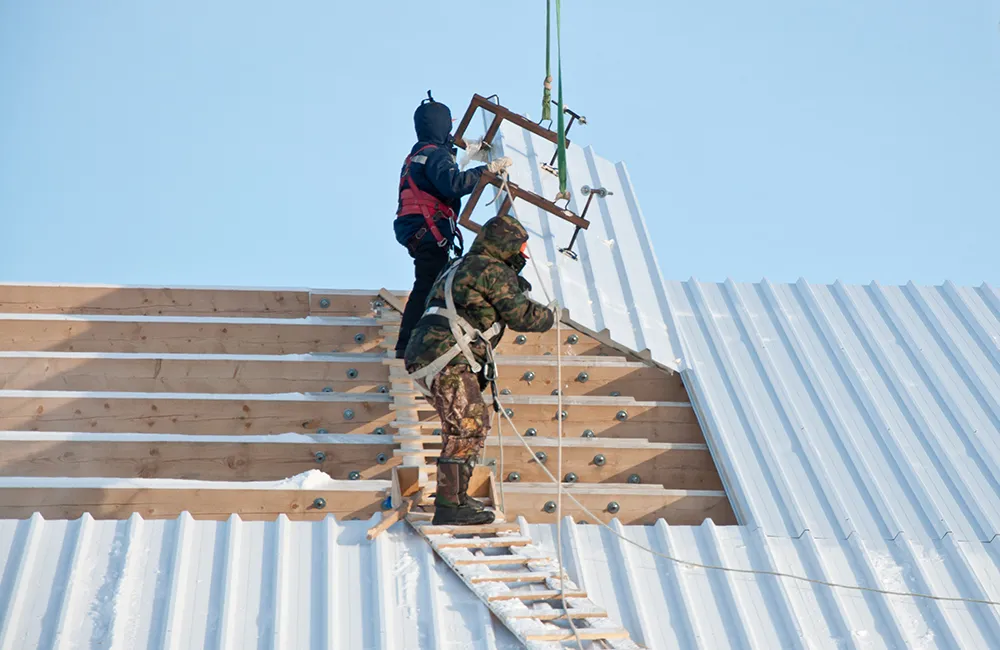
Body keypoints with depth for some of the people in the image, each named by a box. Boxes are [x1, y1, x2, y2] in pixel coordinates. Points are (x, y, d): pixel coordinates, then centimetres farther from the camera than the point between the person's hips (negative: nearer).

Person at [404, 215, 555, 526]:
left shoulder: (461, 267, 26)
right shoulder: (493, 270, -4)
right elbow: (520, 316, -5)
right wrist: (549, 316, 13)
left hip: (428, 356, 10)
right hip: (447, 360, -10)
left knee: (471, 424, 18)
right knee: (468, 427, -11)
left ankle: (455, 495, 25)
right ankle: (449, 507, -12)